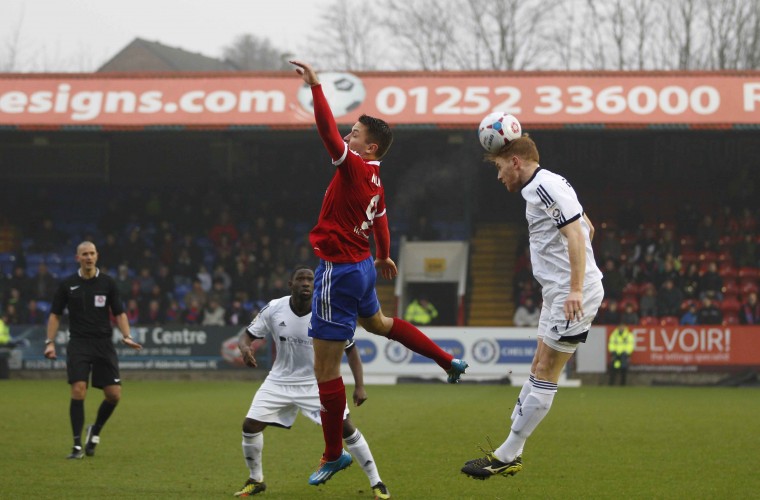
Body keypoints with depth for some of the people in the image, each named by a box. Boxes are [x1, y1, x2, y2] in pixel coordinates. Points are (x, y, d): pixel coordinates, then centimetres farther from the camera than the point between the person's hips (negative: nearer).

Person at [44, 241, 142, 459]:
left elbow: (119, 313, 6)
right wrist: (50, 342, -2)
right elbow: (55, 314, 9)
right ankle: (77, 445, -8)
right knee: (78, 391, -15)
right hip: (78, 344, -1)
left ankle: (95, 431, 22)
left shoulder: (107, 283, 4)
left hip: (104, 344, 1)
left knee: (114, 394, -5)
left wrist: (127, 336, -9)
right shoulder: (67, 284, 4)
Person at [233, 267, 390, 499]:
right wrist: (245, 348, -28)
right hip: (280, 381, 2)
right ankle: (255, 480, 17)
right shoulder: (274, 309, -14)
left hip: (319, 382, -2)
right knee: (250, 425, -7)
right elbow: (248, 334, -3)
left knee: (346, 428, -13)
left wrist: (359, 386, -14)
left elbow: (350, 349, -7)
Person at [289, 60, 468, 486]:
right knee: (377, 323, 40)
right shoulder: (376, 182, 7)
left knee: (326, 369, -2)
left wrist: (315, 86, -34)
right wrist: (385, 257, 42)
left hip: (340, 272, -10)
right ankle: (450, 362, 48)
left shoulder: (354, 167, -18)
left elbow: (329, 132, -34)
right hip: (362, 266, 10)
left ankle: (334, 455, 6)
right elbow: (381, 221, 26)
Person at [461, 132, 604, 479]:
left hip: (573, 296, -11)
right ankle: (511, 454, 15)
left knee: (545, 373, -5)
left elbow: (576, 233, -24)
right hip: (558, 293, 11)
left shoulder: (546, 187, -15)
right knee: (539, 369, 11)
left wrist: (575, 288, -30)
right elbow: (587, 227, 26)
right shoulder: (540, 187, 17)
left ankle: (506, 456, -3)